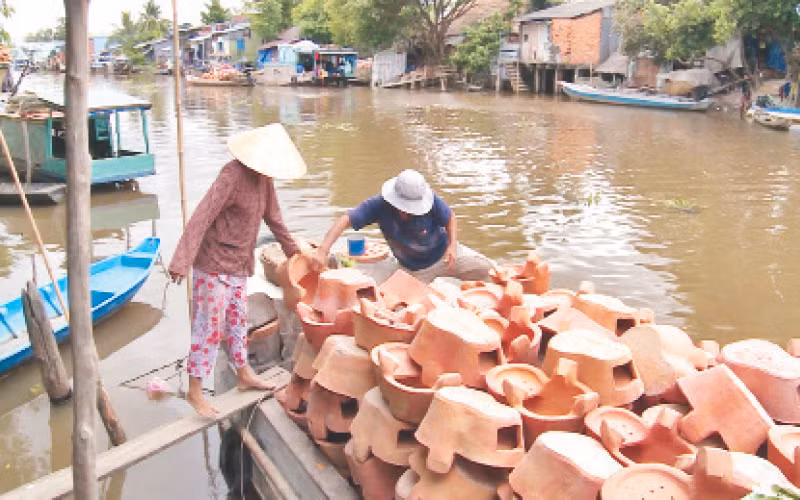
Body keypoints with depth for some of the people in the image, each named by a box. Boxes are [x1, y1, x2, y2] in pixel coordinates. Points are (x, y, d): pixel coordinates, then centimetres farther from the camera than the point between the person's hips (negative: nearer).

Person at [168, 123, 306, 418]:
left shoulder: (263, 177, 4)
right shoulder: (233, 176, -21)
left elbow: (272, 215, 20)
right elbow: (201, 217, -27)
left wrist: (291, 248, 30)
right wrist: (181, 262, -32)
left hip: (239, 264, 8)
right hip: (214, 263, -8)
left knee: (238, 318, 20)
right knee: (209, 324, -3)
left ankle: (244, 375, 36)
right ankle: (194, 391, 9)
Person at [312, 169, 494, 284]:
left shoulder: (431, 201, -27)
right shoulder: (379, 205, -29)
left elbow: (449, 218, -8)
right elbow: (345, 220, -33)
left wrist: (452, 245, -24)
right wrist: (323, 250, -45)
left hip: (443, 254, 0)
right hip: (413, 269, 0)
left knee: (487, 270, -5)